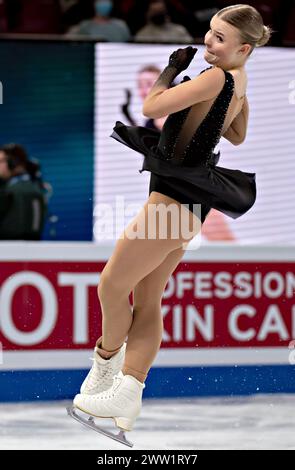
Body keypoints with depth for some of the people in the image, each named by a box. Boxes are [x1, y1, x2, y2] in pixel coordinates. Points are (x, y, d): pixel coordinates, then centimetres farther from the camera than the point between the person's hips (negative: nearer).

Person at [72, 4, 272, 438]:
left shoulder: (216, 77, -19)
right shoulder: (239, 83, 10)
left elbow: (152, 107, -20)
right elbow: (237, 136, 30)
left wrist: (172, 70, -4)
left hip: (175, 198, -10)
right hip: (187, 199, 10)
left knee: (112, 285, 2)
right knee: (147, 302, 9)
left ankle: (105, 367, 20)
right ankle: (128, 395, 6)